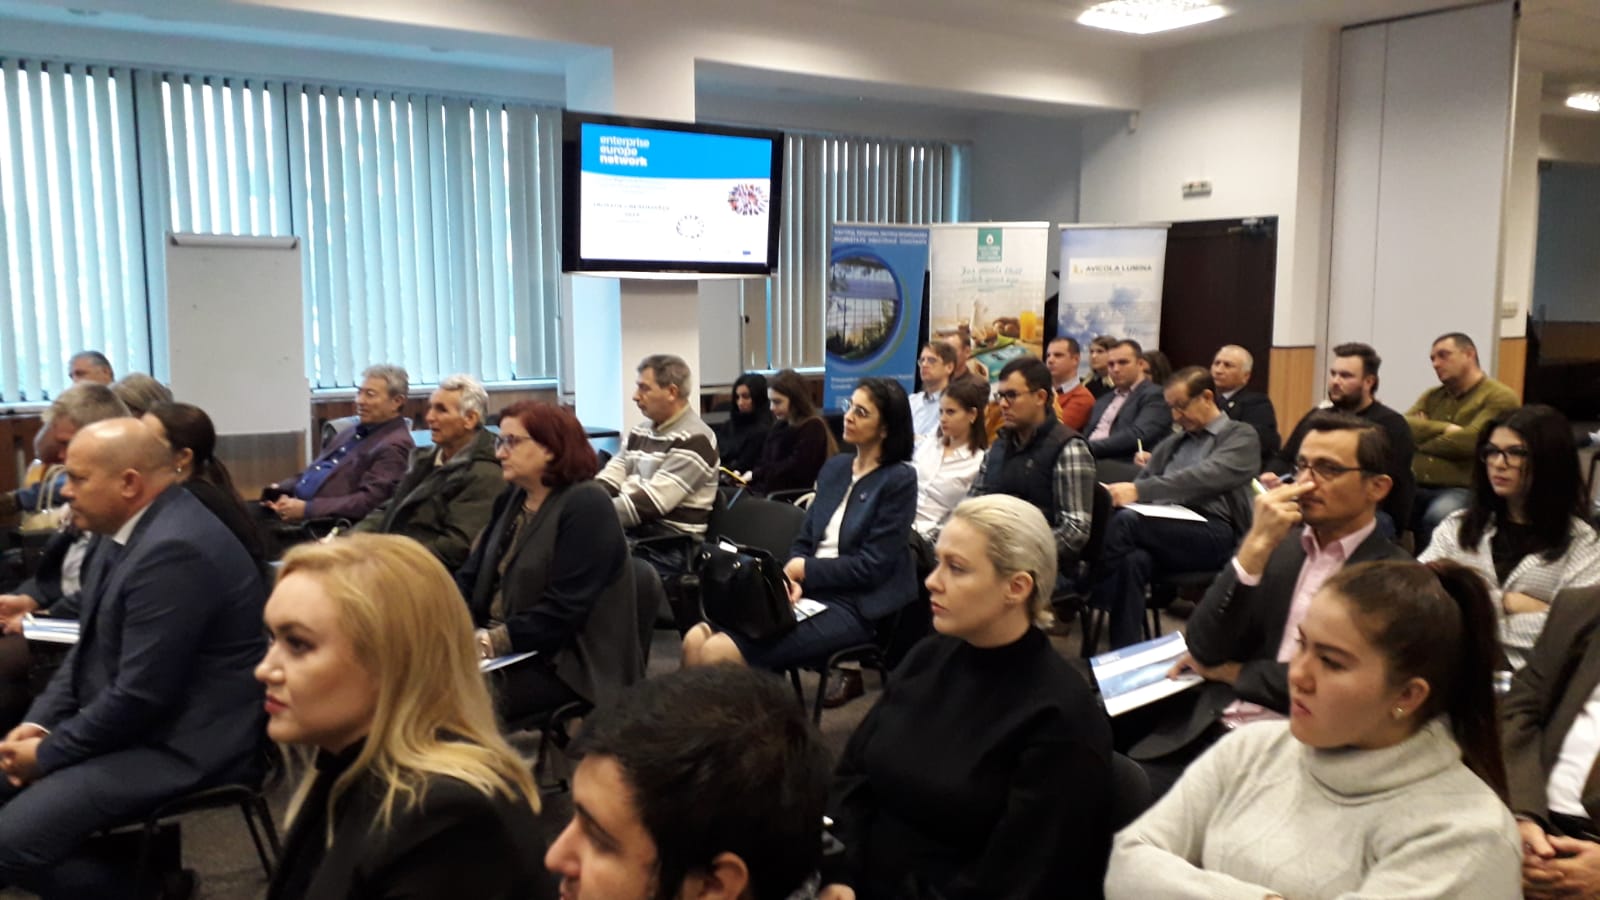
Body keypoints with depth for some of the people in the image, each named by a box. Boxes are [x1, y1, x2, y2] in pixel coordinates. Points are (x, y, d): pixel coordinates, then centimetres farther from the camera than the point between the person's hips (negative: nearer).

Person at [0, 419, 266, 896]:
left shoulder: (175, 549, -26)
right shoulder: (136, 527, 7)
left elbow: (141, 697, -25)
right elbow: (89, 647, 16)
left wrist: (47, 753, -12)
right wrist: (39, 721, 2)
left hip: (176, 745, -10)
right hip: (120, 722, 10)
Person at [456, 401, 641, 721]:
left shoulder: (586, 506, -14)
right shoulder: (511, 500, 14)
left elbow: (561, 611, -21)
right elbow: (470, 576, 9)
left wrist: (489, 642, -23)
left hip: (563, 663, -7)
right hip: (508, 651, 8)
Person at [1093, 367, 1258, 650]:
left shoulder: (1241, 436, 7)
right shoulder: (1173, 444, 27)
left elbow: (1204, 478, -12)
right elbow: (1143, 484, 18)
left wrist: (1140, 490, -24)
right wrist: (1121, 492, -8)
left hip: (1214, 535, -5)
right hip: (1168, 533, 5)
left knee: (1126, 520, -31)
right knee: (1133, 560, -33)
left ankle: (1091, 603, -18)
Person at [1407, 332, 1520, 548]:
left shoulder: (1499, 397, 2)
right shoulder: (1432, 396, 22)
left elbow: (1470, 441, -12)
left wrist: (1421, 439, 2)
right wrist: (1444, 428, -8)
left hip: (1462, 490, -5)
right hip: (1414, 487, 5)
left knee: (1437, 517, -37)